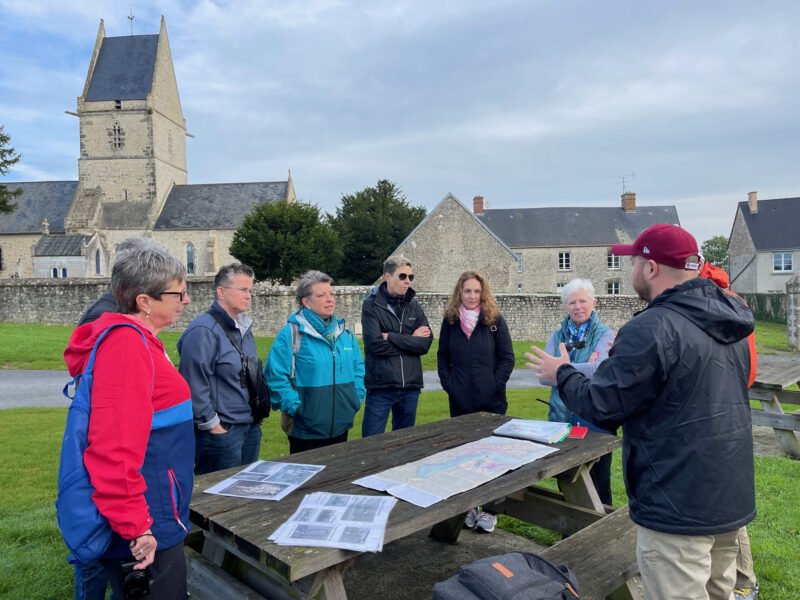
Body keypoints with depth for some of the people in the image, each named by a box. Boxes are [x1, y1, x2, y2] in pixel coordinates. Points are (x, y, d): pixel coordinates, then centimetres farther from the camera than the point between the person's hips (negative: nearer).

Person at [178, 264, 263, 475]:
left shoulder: (244, 328, 13)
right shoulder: (203, 330, -16)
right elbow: (194, 384, -20)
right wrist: (212, 425, -16)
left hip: (250, 429, 9)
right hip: (221, 431, -9)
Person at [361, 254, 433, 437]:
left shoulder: (414, 306, 9)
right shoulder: (371, 305, -4)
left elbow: (426, 343, -3)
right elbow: (375, 344, -17)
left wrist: (391, 337, -12)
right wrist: (411, 340, -8)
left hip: (410, 387, 5)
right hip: (380, 387, -4)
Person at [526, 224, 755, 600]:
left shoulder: (651, 330, -24)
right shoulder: (730, 324, 6)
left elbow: (601, 407, -19)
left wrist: (562, 373, -1)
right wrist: (624, 357, 20)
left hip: (679, 509, -9)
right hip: (732, 499, 9)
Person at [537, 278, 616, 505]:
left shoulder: (605, 335, -4)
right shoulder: (558, 336, 6)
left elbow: (600, 371, -22)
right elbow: (543, 376, -7)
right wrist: (583, 371, -14)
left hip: (595, 422, -4)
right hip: (561, 420, 4)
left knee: (598, 486, 10)